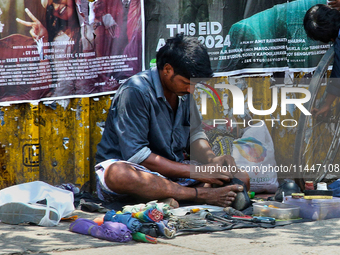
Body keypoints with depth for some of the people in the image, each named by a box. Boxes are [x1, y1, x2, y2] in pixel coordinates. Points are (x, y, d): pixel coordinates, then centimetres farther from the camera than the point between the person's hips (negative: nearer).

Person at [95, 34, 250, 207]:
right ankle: (202, 195, -41)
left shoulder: (183, 91, 6)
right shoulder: (135, 92, -18)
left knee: (241, 178, -9)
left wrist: (212, 159, -8)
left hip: (173, 172, 7)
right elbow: (136, 155, -22)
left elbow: (194, 135, 17)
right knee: (117, 174, -43)